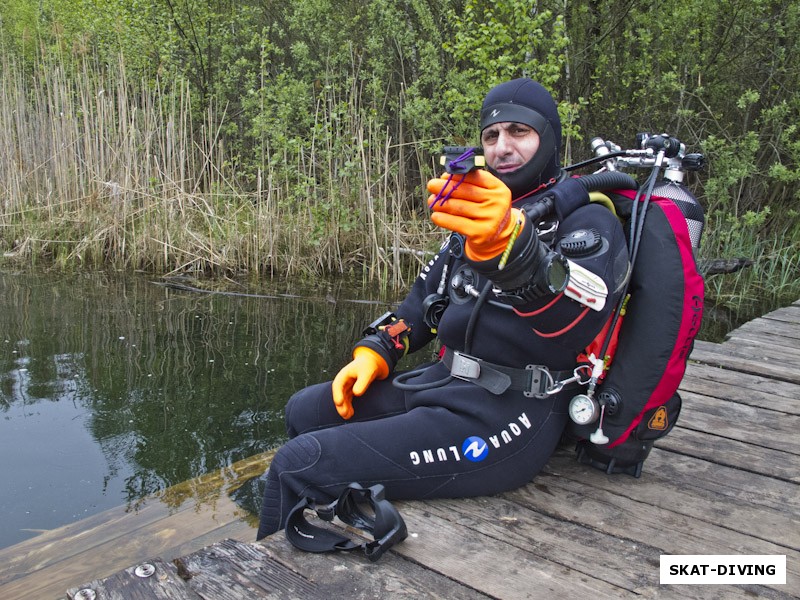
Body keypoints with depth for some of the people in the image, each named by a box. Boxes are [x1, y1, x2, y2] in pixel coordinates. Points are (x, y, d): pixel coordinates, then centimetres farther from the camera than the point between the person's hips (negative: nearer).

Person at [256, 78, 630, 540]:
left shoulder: (589, 220, -9)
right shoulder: (481, 212, 17)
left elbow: (575, 324, -32)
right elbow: (428, 295, 25)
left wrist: (509, 244, -50)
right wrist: (375, 353, 10)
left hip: (510, 418, -9)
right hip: (445, 381, 9)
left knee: (298, 467, -16)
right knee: (305, 413, 15)